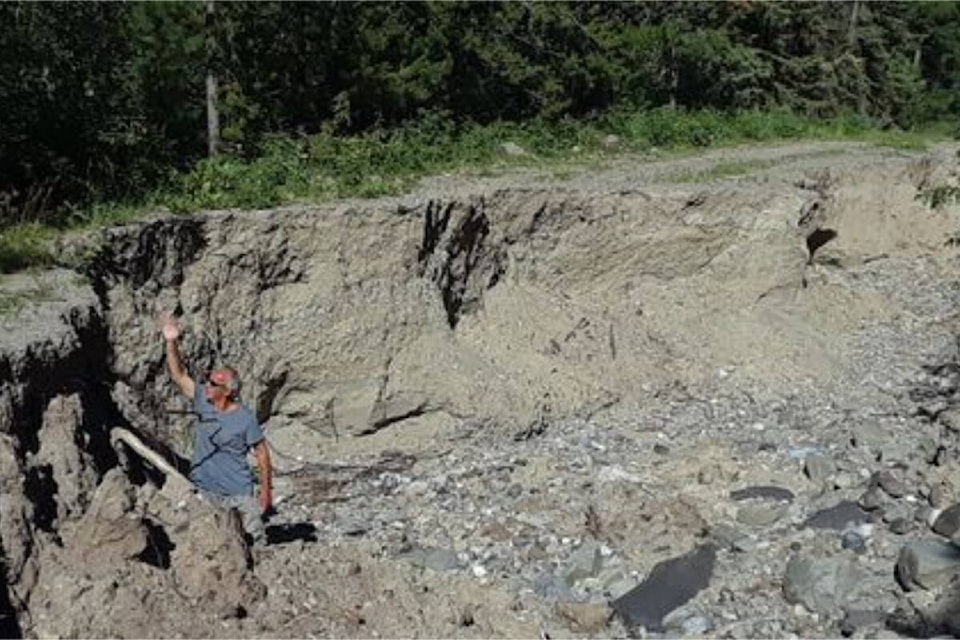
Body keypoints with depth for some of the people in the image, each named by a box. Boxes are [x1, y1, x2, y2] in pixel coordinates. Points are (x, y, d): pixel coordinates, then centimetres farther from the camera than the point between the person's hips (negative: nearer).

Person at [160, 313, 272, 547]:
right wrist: (171, 343, -13)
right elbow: (179, 375, -1)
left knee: (256, 537, 1)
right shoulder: (202, 401, -2)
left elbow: (261, 452, -9)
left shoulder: (245, 418, -15)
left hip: (239, 493, -4)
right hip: (203, 490, 5)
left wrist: (266, 490, -8)